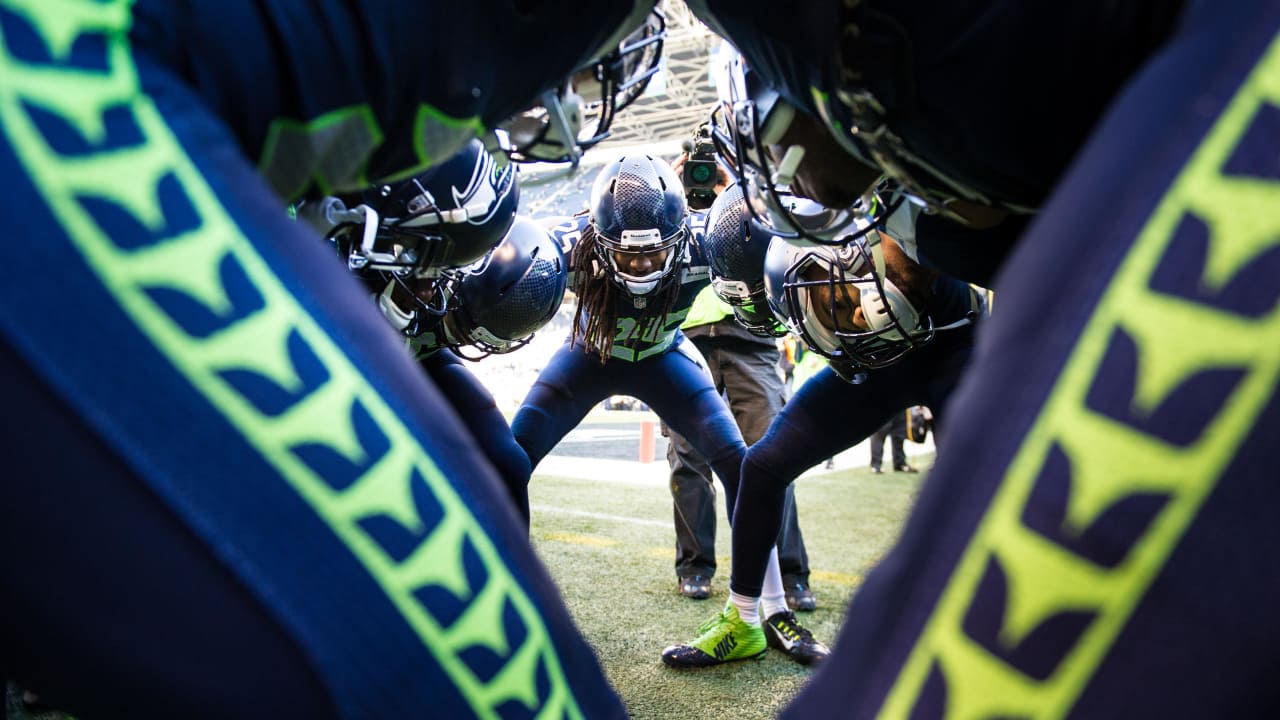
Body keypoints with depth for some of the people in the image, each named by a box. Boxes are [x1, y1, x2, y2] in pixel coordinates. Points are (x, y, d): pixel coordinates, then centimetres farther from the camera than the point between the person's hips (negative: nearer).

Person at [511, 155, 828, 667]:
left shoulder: (703, 245, -34)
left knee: (738, 462, -12)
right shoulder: (572, 247, -36)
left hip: (662, 358, 0)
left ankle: (775, 611, 3)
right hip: (589, 356, 0)